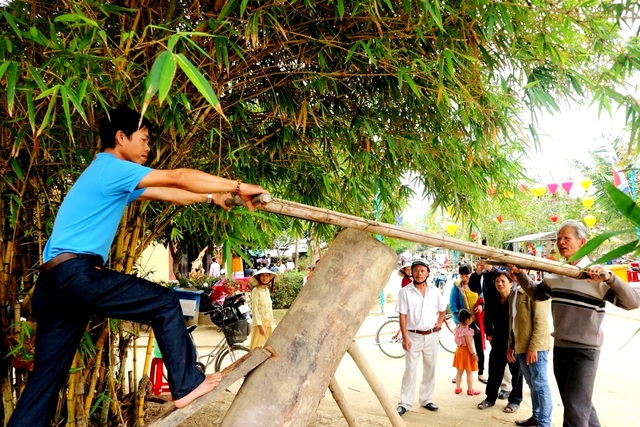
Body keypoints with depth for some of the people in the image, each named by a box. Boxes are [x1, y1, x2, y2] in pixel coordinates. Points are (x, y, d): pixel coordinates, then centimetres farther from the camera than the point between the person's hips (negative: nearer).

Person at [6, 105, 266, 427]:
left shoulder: (111, 176, 23)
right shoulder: (112, 168, -7)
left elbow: (166, 193, 26)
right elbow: (179, 178, -12)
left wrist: (210, 197, 26)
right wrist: (238, 186, -7)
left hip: (55, 280, 10)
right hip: (76, 272, -10)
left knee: (47, 376, 12)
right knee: (166, 303, -3)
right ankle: (186, 385, 4)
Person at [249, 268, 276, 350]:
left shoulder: (267, 290, 11)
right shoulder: (256, 290, -10)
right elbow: (254, 309, -15)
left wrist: (271, 324, 14)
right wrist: (260, 325, -20)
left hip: (268, 322, 7)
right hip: (259, 322, -7)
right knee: (257, 347, -4)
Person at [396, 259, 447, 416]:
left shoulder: (434, 291, 2)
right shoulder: (405, 292, -8)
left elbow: (442, 309, 17)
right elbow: (403, 316, -8)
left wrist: (439, 323, 0)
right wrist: (405, 338, -13)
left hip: (432, 336, 3)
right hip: (414, 336, -3)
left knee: (430, 369, 12)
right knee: (410, 370, 0)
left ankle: (426, 400, 26)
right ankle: (405, 403, 8)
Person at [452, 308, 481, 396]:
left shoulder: (457, 328, -1)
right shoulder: (467, 330, -23)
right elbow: (469, 344, -23)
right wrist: (473, 354, -17)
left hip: (459, 350, 7)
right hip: (467, 352, -7)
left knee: (459, 371, 17)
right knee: (469, 372, 6)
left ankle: (458, 388, 24)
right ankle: (470, 390, 14)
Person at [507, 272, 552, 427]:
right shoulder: (513, 294, 14)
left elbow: (541, 322, -16)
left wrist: (533, 347, -19)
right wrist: (511, 346, 14)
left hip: (535, 347, -8)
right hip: (521, 347, 8)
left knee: (540, 385, 0)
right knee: (532, 385, 17)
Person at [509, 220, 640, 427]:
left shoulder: (597, 276, -13)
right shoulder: (555, 273, 6)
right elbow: (536, 293, 21)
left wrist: (609, 278, -35)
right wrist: (520, 274, 5)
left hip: (585, 350, -6)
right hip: (559, 348, 7)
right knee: (582, 404, 21)